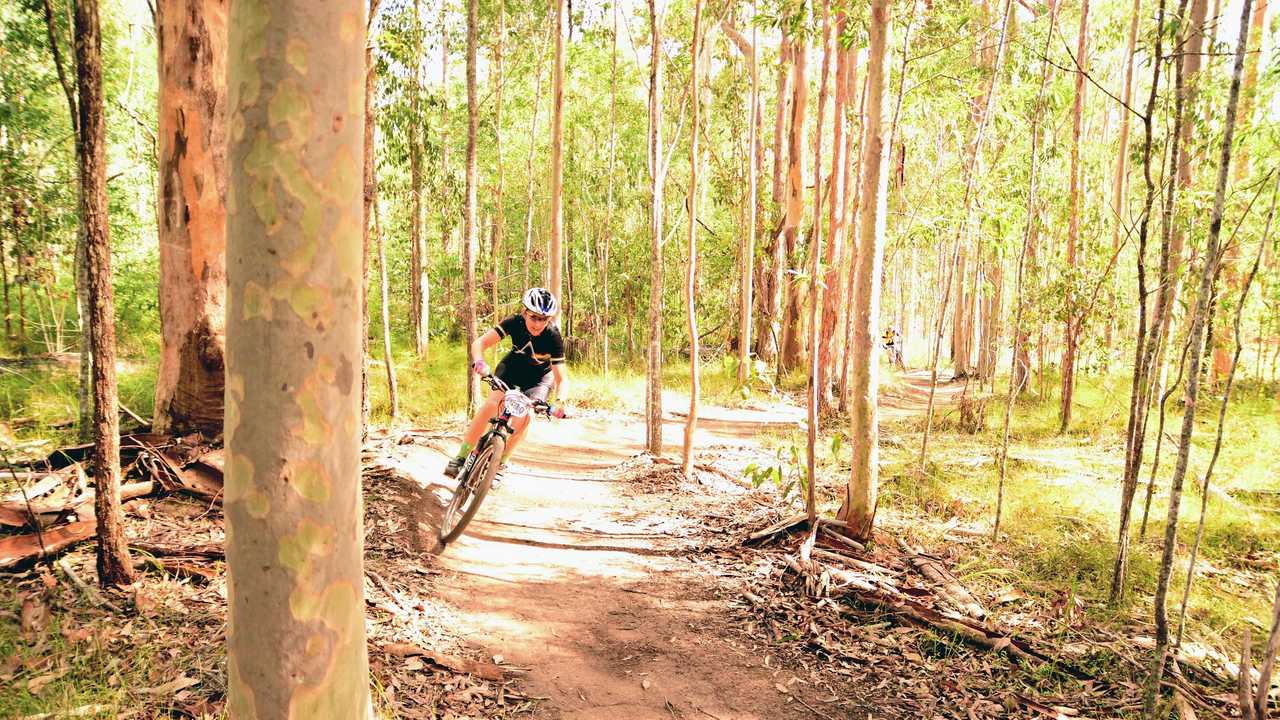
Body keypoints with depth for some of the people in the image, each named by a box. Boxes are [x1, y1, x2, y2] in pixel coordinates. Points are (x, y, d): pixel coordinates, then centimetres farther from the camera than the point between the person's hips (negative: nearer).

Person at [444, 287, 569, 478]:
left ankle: (500, 463, 0)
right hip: (512, 367, 1)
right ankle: (460, 457, -14)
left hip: (539, 377, -1)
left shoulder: (553, 337, -31)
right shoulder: (515, 322, -27)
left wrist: (560, 402, -50)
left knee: (525, 417, -22)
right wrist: (479, 361, -52)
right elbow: (479, 343, -31)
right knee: (492, 404, -22)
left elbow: (562, 379, -30)